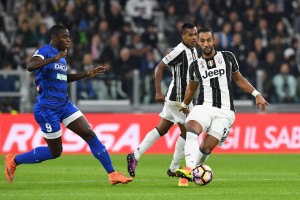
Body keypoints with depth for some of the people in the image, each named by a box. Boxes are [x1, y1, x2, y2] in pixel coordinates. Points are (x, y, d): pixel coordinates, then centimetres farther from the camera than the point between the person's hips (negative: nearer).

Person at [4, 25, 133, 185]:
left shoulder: (61, 55, 13)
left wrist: (88, 74, 25)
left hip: (64, 105, 8)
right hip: (47, 108, -8)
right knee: (55, 152, 1)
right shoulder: (45, 51, -12)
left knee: (90, 135, -4)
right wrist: (54, 59, -41)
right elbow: (30, 66, -33)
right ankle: (13, 160, 18)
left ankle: (112, 174, 0)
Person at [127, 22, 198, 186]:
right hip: (178, 98, -9)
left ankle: (135, 156, 11)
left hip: (183, 98, 9)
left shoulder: (193, 51, 11)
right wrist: (158, 92, -21)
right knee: (186, 131, -1)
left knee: (161, 129, 11)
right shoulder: (180, 51, -17)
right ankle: (174, 169, 8)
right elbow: (159, 67, -18)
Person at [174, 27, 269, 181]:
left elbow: (239, 79, 20)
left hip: (224, 112, -1)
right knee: (191, 131, -32)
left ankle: (194, 172, 9)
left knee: (206, 148, -14)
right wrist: (184, 105, 43)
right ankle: (189, 169, -45)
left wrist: (256, 94, 10)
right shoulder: (195, 66, 12)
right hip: (204, 107, 1)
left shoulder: (227, 57, 8)